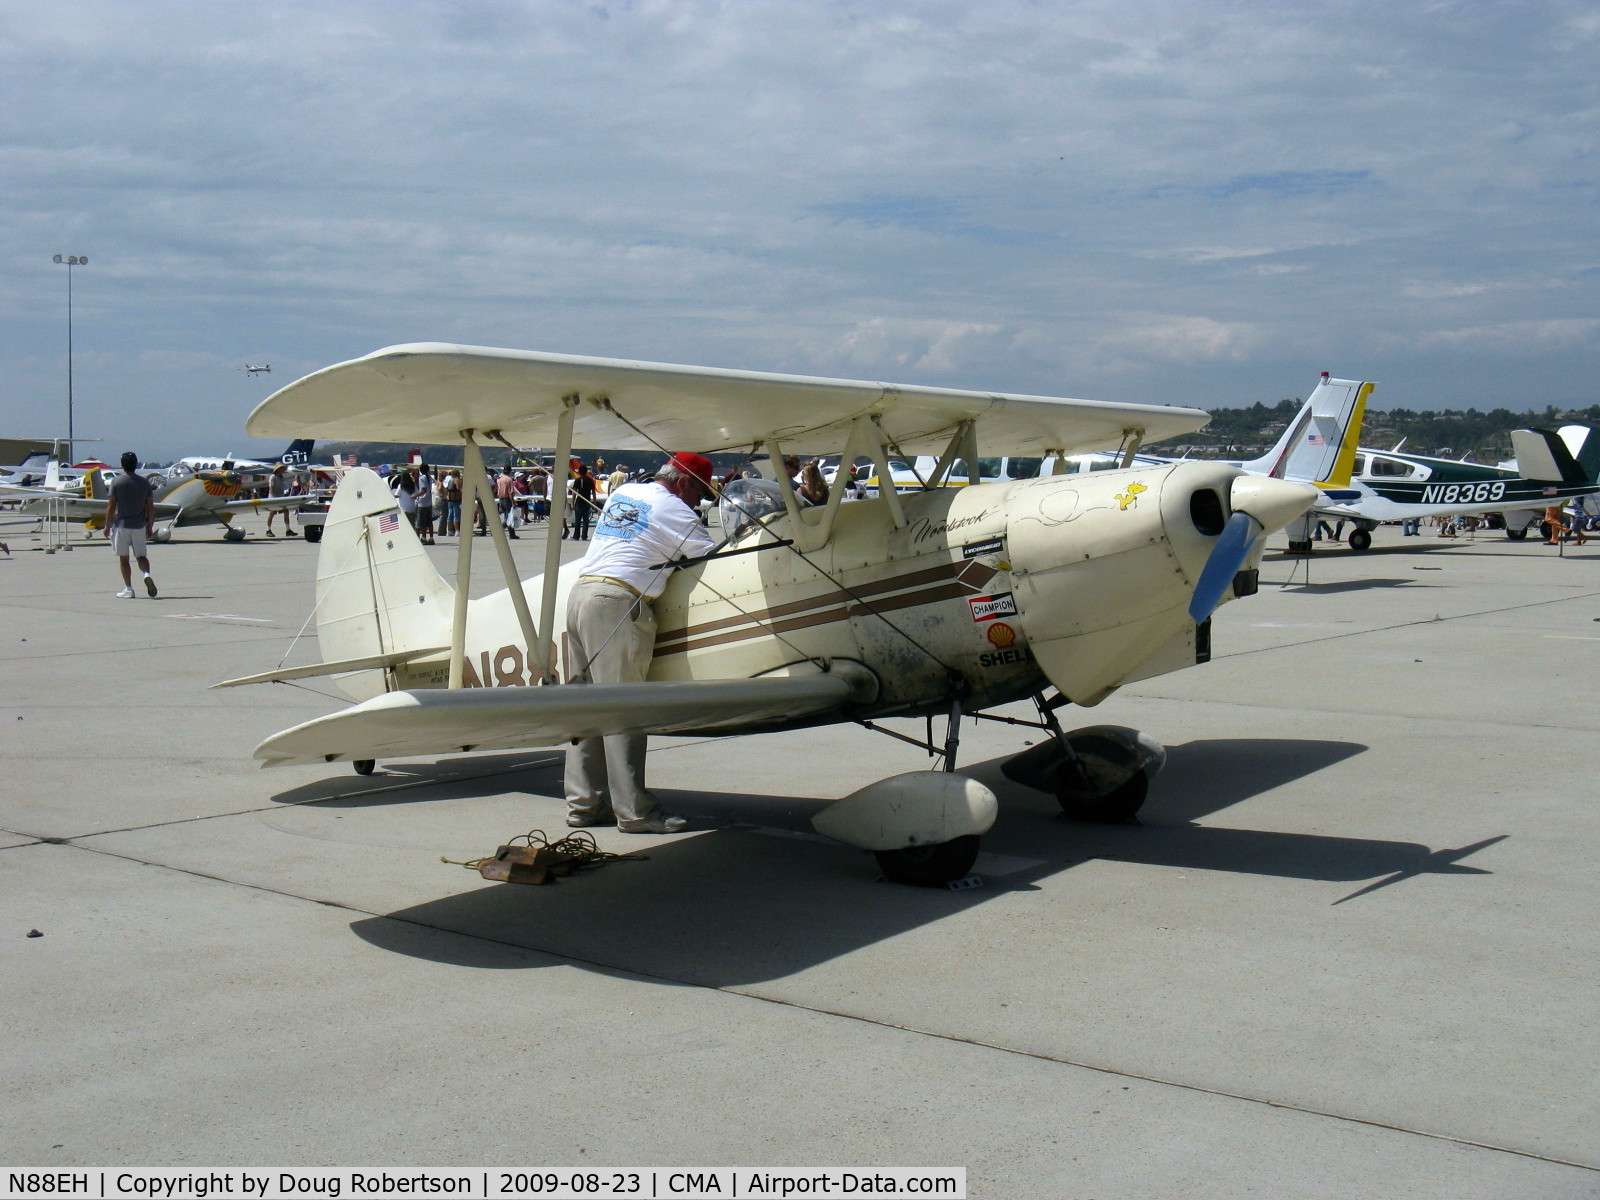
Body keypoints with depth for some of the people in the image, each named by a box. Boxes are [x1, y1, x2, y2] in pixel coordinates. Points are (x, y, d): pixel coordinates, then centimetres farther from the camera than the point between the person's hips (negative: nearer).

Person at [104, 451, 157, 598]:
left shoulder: (116, 482, -5)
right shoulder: (145, 482, 2)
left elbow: (111, 506, -6)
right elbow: (150, 507, 3)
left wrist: (107, 526, 2)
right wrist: (150, 526, 12)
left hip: (121, 525, -2)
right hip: (139, 525, 2)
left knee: (124, 558, 4)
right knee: (141, 555, 11)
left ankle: (128, 589, 3)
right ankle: (147, 574, -18)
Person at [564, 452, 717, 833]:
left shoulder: (622, 493, 21)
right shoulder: (674, 510, -1)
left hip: (580, 592, 8)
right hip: (618, 603, -8)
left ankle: (583, 802, 11)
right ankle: (634, 811, -5)